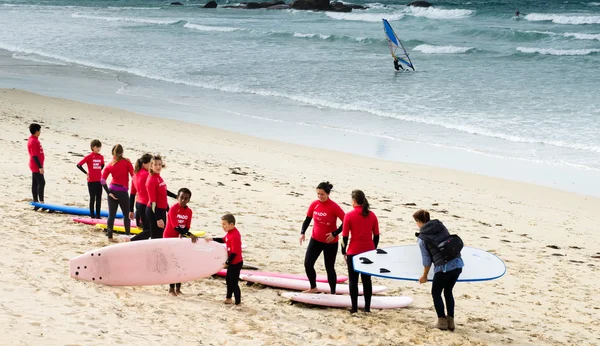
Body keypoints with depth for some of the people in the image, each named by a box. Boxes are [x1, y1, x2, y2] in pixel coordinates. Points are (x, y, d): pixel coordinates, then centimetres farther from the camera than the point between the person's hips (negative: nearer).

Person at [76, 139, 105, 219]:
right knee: (92, 198, 1)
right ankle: (92, 215, 7)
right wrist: (86, 173, -10)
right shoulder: (89, 157, -10)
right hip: (91, 181, -5)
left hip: (99, 181, 5)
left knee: (99, 198, 8)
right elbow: (79, 165, -12)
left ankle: (98, 215, 15)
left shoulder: (101, 157, 6)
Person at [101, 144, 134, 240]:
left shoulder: (109, 165, 4)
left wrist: (109, 192, -4)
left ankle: (109, 235, 5)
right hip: (123, 191, -3)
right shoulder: (126, 162, -4)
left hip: (112, 191, 3)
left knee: (111, 214, 7)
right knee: (126, 214, 12)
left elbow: (102, 180, -4)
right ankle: (127, 234, 11)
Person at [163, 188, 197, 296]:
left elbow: (187, 227, -1)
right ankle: (171, 288, 2)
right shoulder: (173, 209, -19)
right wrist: (190, 235, -33)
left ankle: (178, 288, 14)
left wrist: (182, 234, -23)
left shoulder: (189, 211, -1)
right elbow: (176, 226, -26)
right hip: (169, 237, -6)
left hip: (180, 238, 6)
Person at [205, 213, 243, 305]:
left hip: (236, 263, -11)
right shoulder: (230, 232, 3)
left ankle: (238, 303, 3)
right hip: (232, 262, 11)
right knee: (228, 279, 25)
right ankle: (228, 298, 43)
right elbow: (224, 240, 23)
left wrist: (227, 262, -21)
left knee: (234, 283, -4)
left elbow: (234, 252, -27)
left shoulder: (234, 235, -27)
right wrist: (212, 239, 13)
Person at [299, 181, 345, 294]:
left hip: (330, 242, -4)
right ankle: (313, 288, 21)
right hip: (315, 240, 5)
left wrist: (335, 233, -21)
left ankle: (333, 293, 19)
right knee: (308, 264, 0)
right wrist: (302, 232, -8)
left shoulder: (334, 207, -18)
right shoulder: (314, 204, -4)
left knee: (329, 268, 4)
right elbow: (307, 219, 6)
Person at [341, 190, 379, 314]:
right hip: (369, 251, 4)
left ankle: (354, 308, 3)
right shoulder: (372, 215, 2)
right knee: (367, 280, 12)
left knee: (353, 280, 5)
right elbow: (376, 235, 6)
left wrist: (344, 251, 3)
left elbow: (345, 236, -7)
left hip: (354, 252, -3)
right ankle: (367, 307, 13)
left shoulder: (349, 215, -9)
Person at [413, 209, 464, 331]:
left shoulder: (422, 237, -2)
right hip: (457, 264, 5)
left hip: (443, 268, -5)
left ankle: (442, 322, 15)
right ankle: (450, 321, 21)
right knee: (448, 292, 22)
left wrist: (424, 276, 14)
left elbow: (426, 260, 2)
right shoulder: (441, 226, 10)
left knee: (436, 293, 16)